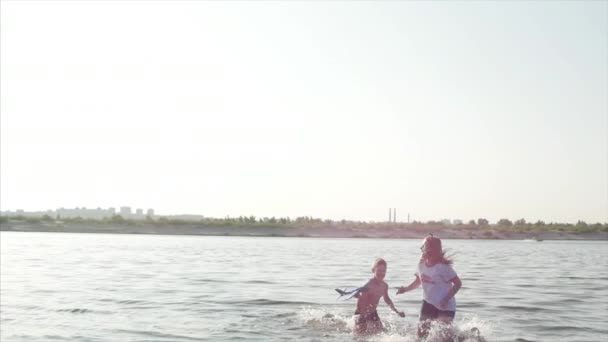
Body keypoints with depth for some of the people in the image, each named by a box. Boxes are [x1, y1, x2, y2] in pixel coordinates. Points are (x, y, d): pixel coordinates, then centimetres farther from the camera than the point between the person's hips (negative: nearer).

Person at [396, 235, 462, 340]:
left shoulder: (442, 267, -21)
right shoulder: (421, 264, -2)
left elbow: (458, 283, -18)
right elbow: (418, 281, 13)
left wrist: (446, 299, -27)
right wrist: (406, 289, -4)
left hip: (445, 307, -6)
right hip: (429, 303, 6)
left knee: (443, 334, -12)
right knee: (421, 332, 5)